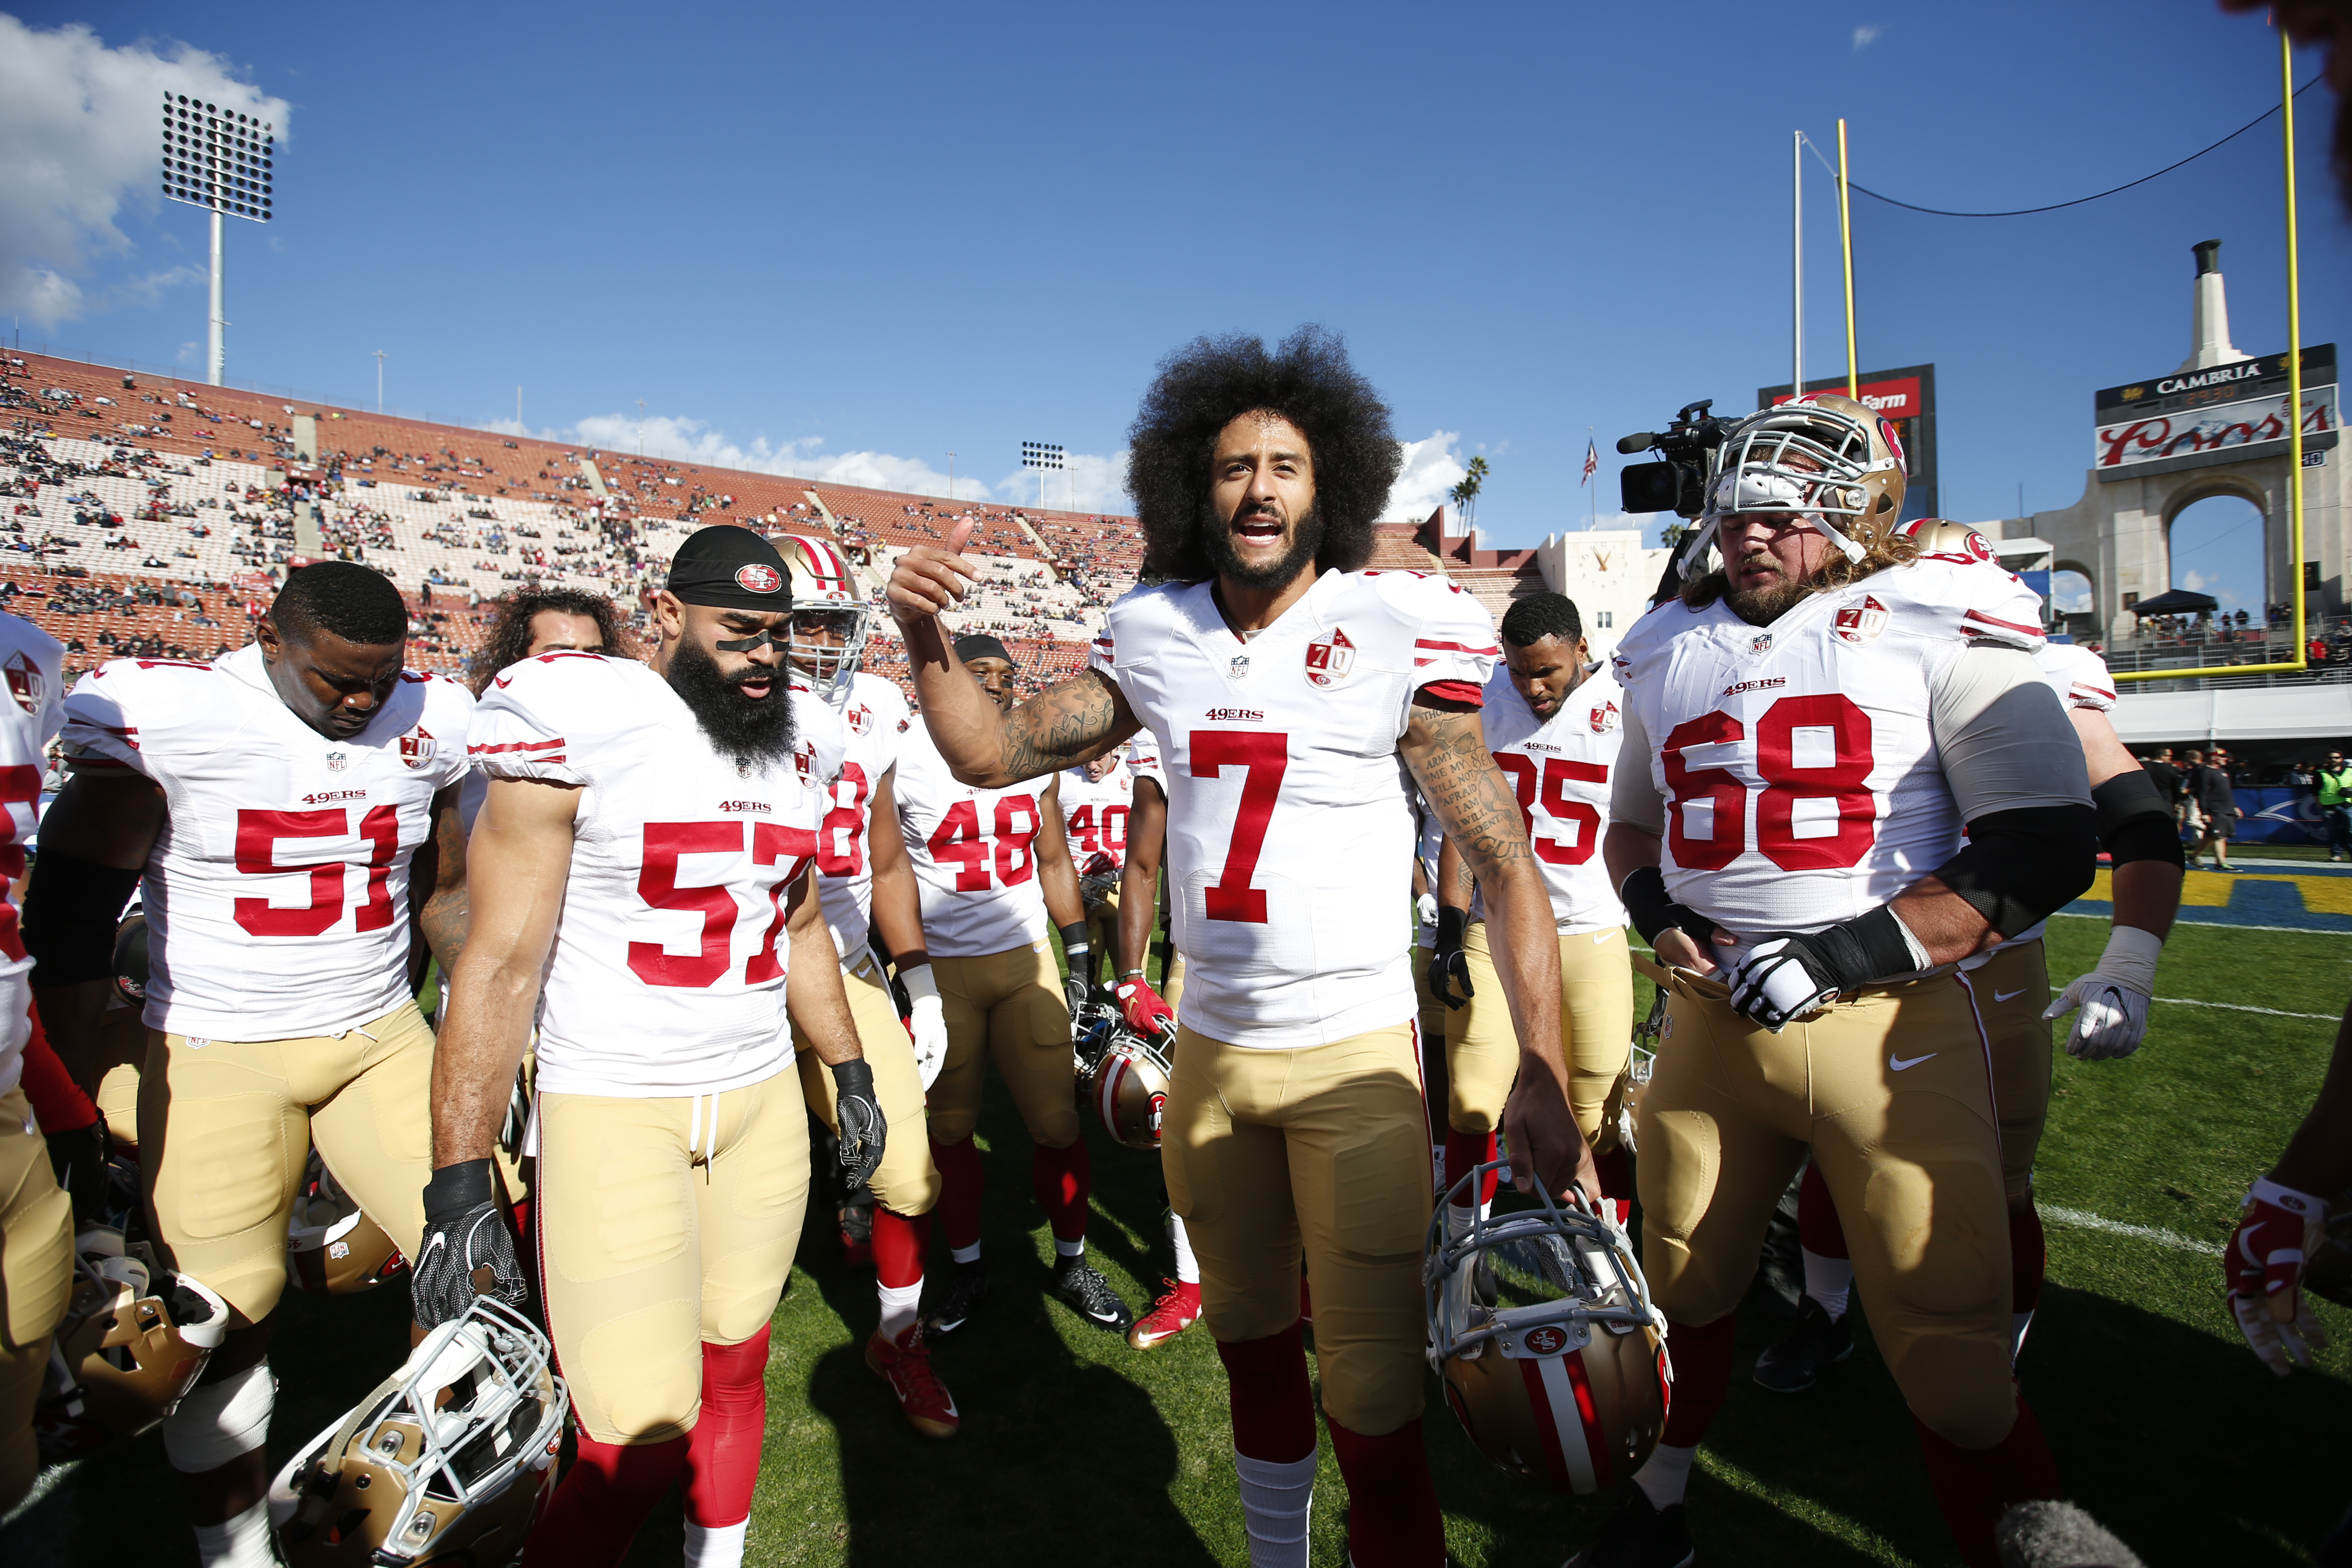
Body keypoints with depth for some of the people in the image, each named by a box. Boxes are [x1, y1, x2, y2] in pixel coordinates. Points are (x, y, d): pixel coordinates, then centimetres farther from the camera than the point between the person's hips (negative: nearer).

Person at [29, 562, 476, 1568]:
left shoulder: (432, 719, -2)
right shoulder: (163, 717, -12)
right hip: (220, 1057, -2)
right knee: (223, 1320, 5)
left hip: (382, 1037, 3)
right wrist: (74, 1097, -4)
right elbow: (74, 918, -5)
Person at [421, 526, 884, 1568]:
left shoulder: (797, 748, 7)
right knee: (639, 1440, -6)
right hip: (612, 1110, -5)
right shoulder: (580, 728, -11)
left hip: (764, 1100, 5)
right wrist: (460, 1188, -13)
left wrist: (850, 1073, 20)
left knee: (736, 1369, 15)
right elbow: (502, 962, -11)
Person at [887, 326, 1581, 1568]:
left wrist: (1542, 1076, -19)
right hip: (1208, 1047, 5)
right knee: (1250, 1342, 23)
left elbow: (1503, 860, -12)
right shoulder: (1155, 635, 1)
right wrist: (928, 641, -10)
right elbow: (995, 754, 7)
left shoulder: (1399, 629, -12)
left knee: (1374, 1397, -1)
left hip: (1353, 1054, -4)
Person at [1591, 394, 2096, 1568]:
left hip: (1886, 1021, -4)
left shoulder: (1937, 628, -5)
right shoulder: (1669, 649, 11)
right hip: (1712, 1015, 5)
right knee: (1683, 1294, 19)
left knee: (1950, 1359, 0)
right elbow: (1632, 821, 23)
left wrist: (1847, 956, -17)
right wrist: (1657, 911, 2)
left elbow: (2047, 849, -9)